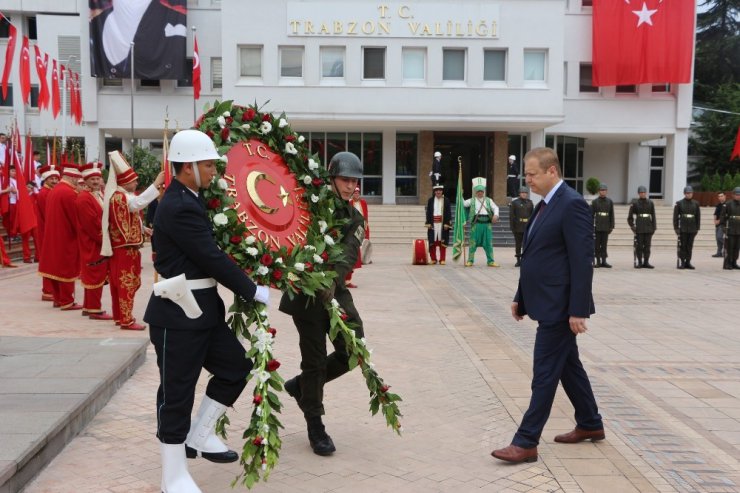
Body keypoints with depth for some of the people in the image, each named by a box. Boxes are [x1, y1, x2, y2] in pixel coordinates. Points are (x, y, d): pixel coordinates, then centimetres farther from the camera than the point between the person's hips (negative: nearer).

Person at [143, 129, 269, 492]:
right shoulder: (180, 208, -20)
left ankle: (199, 436, 29)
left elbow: (206, 253, 18)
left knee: (236, 367, 14)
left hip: (202, 308, 10)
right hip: (178, 313, -10)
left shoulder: (186, 201, 11)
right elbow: (211, 258, -21)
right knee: (177, 391, 1)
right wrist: (253, 291, -12)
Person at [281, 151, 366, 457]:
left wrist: (332, 281, -27)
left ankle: (300, 385, 23)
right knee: (315, 360, 0)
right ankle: (315, 426, 17)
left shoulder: (355, 219, 8)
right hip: (306, 292, -5)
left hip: (334, 291, 5)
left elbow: (347, 256, -10)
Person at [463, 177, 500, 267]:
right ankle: (470, 261, 9)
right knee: (473, 243, 0)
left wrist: (495, 215, -13)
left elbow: (495, 208, 5)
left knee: (488, 243, 6)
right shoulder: (472, 201, 9)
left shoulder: (488, 200, 13)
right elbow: (462, 203, 2)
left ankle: (491, 261, 13)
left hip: (486, 223, 2)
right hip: (476, 223, -2)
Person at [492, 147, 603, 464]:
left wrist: (578, 310, -21)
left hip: (559, 306, -10)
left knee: (545, 374, -4)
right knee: (568, 366, 19)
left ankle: (526, 443, 1)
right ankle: (590, 425, 34)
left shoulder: (572, 204, -16)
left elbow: (582, 260, -20)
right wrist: (521, 297, 17)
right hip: (546, 303, 10)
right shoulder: (545, 205, 13)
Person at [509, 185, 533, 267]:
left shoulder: (530, 203, 10)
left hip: (528, 227, 2)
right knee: (518, 244, 4)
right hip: (518, 228, -2)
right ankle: (518, 260, 12)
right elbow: (511, 215, -2)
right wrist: (512, 226, -8)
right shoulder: (514, 202, 1)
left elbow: (533, 214, 11)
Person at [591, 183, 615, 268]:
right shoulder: (595, 201, 2)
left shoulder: (610, 201, 8)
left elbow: (612, 215, 9)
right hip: (597, 227, -2)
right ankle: (598, 261, 4)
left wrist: (612, 226, 4)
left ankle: (604, 261, 8)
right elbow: (591, 215, 2)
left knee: (604, 244, 4)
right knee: (597, 245, 0)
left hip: (606, 227, 2)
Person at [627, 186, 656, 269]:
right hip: (639, 229, -3)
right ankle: (639, 263, 5)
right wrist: (632, 226, -5)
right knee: (639, 246, -1)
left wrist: (654, 227, 3)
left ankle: (646, 262, 9)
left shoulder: (650, 203, 9)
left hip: (648, 228, 3)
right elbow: (630, 217, 4)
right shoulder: (634, 203, 1)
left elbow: (653, 216, 9)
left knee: (647, 246, 4)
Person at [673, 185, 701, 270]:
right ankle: (682, 263, 2)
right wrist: (676, 228, -6)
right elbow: (675, 216, -1)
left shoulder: (696, 204, 8)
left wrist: (697, 228, 4)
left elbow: (698, 217, 9)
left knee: (690, 246, 5)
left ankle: (688, 262, 10)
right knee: (682, 245, -2)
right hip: (682, 228, -3)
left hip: (692, 228, 3)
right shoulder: (679, 203, 0)